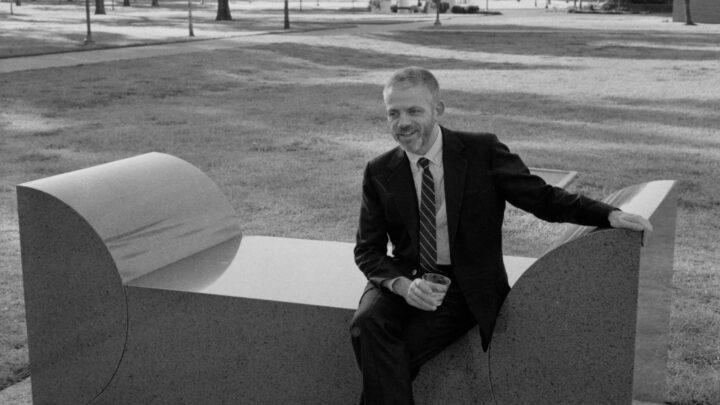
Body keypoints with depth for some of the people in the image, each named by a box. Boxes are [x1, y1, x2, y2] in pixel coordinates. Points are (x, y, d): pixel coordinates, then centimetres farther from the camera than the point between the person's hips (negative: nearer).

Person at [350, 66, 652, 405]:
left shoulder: (482, 152, -6)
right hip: (405, 279, 3)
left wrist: (610, 214, -20)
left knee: (399, 351, -25)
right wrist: (402, 284, -18)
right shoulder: (379, 173, 0)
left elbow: (541, 197, -5)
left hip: (466, 288, -3)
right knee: (367, 324, -27)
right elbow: (368, 250, 3)